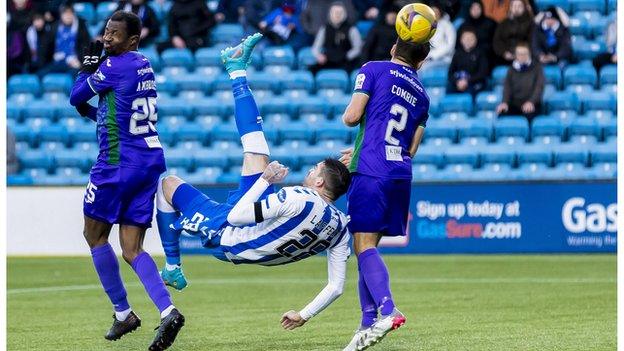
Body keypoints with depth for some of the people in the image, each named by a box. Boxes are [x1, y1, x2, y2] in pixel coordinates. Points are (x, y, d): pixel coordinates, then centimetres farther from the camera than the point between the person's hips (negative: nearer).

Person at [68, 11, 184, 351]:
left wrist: (89, 63, 9)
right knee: (131, 249, 4)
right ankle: (167, 310, -16)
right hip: (151, 160, 8)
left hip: (120, 162, -8)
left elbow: (75, 97, -1)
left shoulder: (116, 66, -14)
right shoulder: (143, 65, 13)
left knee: (95, 234, 10)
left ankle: (122, 313, 11)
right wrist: (95, 112, 18)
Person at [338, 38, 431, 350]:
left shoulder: (374, 70, 4)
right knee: (368, 246, 13)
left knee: (364, 244, -10)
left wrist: (348, 116, 19)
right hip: (401, 174, 6)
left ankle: (387, 311, -30)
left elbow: (351, 117, -5)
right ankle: (368, 323, 9)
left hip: (371, 172, -6)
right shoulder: (421, 95, 20)